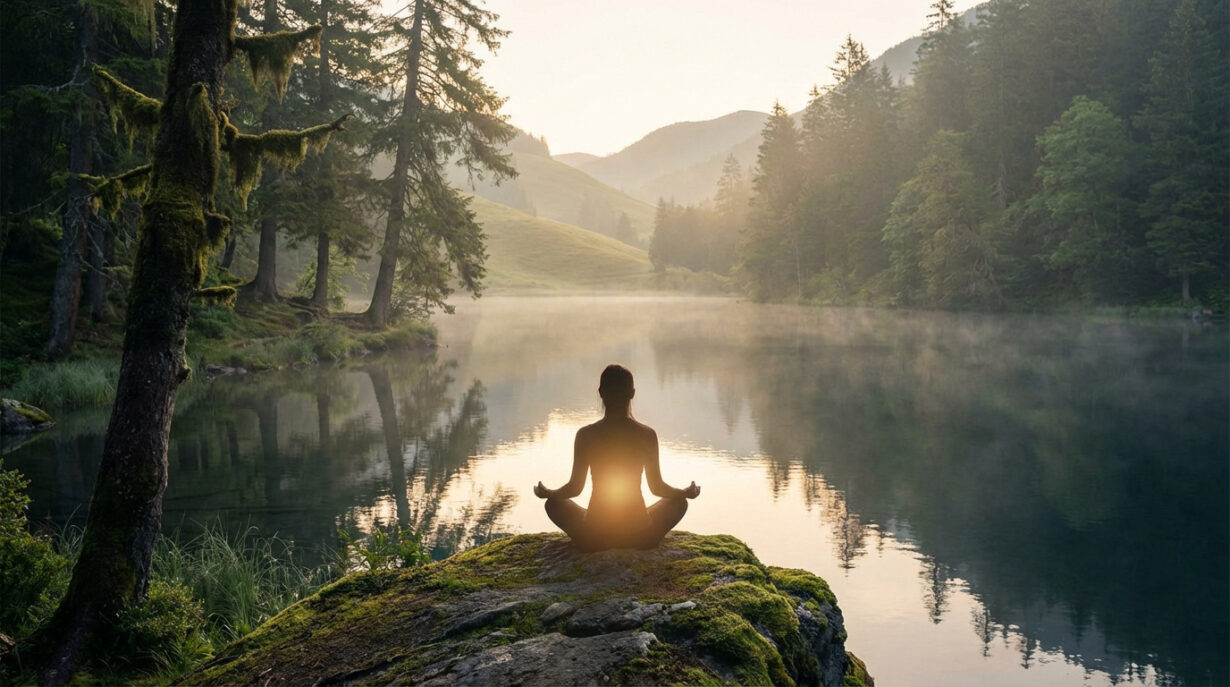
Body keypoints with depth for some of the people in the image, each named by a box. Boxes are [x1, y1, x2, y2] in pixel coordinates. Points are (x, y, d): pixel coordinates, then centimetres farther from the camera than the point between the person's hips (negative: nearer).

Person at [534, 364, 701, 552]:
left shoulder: (585, 435, -9)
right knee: (680, 502, 28)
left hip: (594, 538, 0)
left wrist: (546, 493, 21)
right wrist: (688, 492, 21)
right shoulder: (647, 435, -9)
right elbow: (657, 487, 1)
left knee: (553, 504, 28)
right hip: (640, 537, 0)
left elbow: (575, 488, 0)